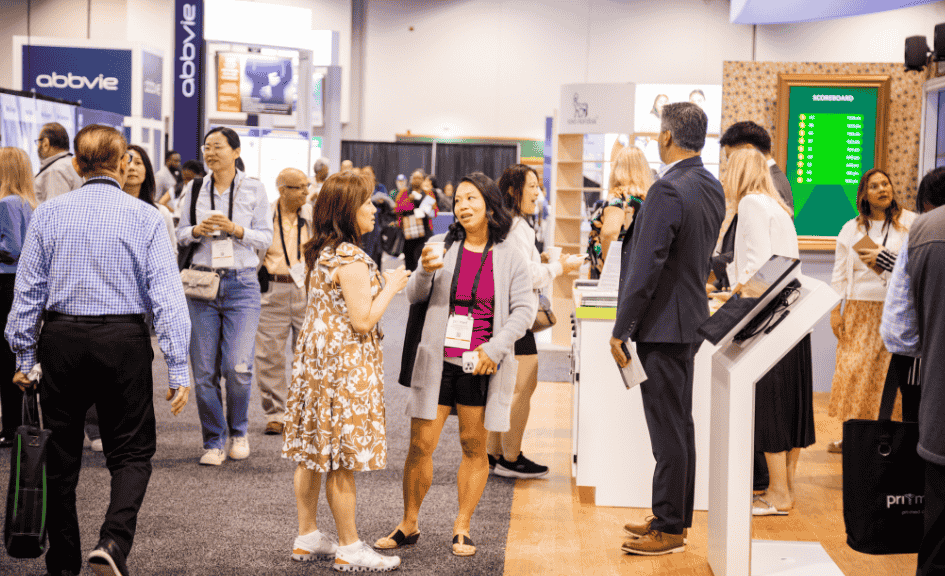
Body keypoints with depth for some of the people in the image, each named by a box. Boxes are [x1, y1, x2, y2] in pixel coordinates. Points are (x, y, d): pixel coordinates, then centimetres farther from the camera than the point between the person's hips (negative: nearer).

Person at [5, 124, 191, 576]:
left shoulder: (48, 213, 2)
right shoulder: (144, 217, -4)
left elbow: (28, 289, 3)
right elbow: (166, 293, -8)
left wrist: (25, 356, 11)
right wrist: (177, 368, -7)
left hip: (61, 339, 2)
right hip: (125, 340, -2)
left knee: (60, 456, 13)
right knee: (131, 453, 8)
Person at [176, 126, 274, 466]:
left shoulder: (254, 190, 4)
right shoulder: (193, 190, 10)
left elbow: (265, 238, 2)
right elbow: (180, 235, 12)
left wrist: (235, 229, -13)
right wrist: (197, 231, -9)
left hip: (242, 284, -2)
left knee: (238, 366, -10)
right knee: (204, 370, 0)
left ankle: (238, 431, 16)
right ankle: (214, 441, 13)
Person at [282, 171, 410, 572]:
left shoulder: (320, 252, 10)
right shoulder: (351, 258, -18)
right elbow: (363, 320, -20)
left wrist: (381, 284, 15)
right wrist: (391, 287, -7)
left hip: (315, 355, 9)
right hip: (345, 362, -9)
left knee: (312, 454, 13)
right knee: (341, 459, -2)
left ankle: (307, 538, 22)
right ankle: (349, 548, 7)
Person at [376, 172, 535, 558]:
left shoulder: (509, 256, 2)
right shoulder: (442, 245, 4)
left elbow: (524, 309, -1)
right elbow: (414, 296, 4)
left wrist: (495, 347, -13)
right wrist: (425, 272, -18)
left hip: (480, 366, 0)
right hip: (438, 362, 1)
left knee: (474, 447, 6)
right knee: (420, 445, 1)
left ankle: (461, 528, 17)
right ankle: (408, 525, 15)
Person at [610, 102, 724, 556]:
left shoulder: (668, 190, -20)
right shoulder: (712, 187, 8)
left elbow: (646, 268, -21)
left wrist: (620, 330, -15)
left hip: (662, 326, -9)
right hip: (690, 317, 10)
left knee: (668, 429, -2)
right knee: (678, 425, 17)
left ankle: (669, 530, 7)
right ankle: (674, 517, 27)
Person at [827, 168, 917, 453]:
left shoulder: (910, 223, 5)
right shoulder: (851, 229, 13)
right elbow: (839, 274, 13)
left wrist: (887, 259, -11)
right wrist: (835, 310, 5)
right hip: (859, 310, 2)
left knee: (889, 372, -6)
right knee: (853, 371, -3)